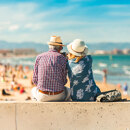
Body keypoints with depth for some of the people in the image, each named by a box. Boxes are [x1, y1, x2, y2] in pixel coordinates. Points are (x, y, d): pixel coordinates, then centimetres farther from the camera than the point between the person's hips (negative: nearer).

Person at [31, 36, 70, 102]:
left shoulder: (39, 57, 0)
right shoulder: (63, 59, -4)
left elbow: (35, 80, 2)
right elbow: (64, 81, 1)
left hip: (42, 96, 1)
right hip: (58, 96, -1)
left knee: (34, 90, 38)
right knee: (67, 91, 36)